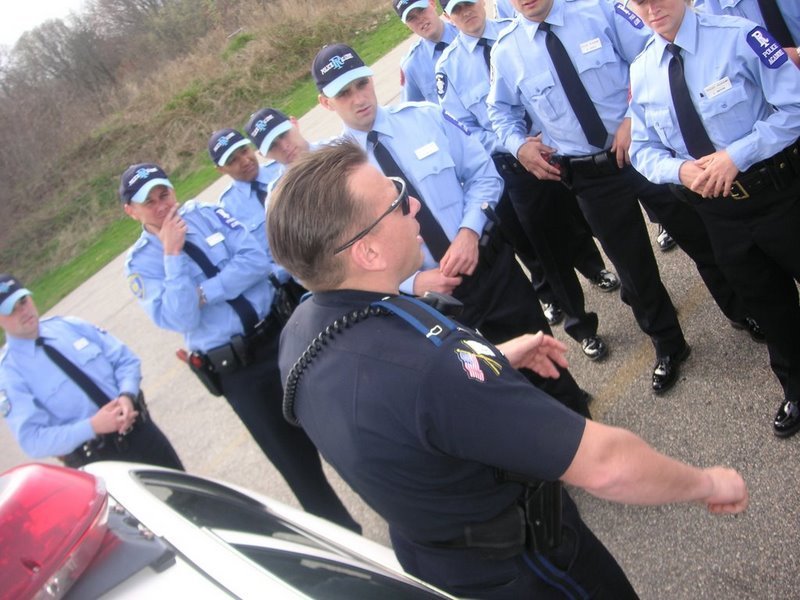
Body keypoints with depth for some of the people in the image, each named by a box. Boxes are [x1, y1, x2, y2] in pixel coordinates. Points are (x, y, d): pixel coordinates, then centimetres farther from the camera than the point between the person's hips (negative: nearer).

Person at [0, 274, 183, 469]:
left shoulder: (70, 325, 2)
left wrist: (127, 396, -16)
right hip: (95, 460, -3)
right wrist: (92, 427, -25)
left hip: (140, 429, 4)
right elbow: (32, 440, -14)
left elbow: (126, 360, 4)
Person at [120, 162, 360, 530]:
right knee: (294, 459, 7)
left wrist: (203, 292, -16)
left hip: (282, 330, 3)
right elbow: (179, 320, -19)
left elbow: (257, 260, -9)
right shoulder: (141, 263, -5)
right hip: (237, 371, -2)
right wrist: (173, 255, -20)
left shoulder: (205, 213, 2)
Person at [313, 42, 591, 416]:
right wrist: (415, 283, -20)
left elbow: (483, 174, 1)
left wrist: (469, 231, -17)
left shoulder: (425, 117, -2)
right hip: (429, 294, -1)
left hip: (491, 265, 2)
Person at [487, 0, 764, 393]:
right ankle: (667, 347, 37)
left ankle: (743, 313, 41)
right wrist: (519, 145, -3)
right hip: (589, 176, 1)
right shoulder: (505, 51, -1)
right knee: (632, 265, 13)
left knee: (700, 238, 13)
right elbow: (501, 110, 15)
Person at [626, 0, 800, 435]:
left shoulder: (738, 36, -14)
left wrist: (736, 155, -23)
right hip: (717, 207, 4)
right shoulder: (641, 72, 0)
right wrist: (681, 170, -16)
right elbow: (644, 151, 5)